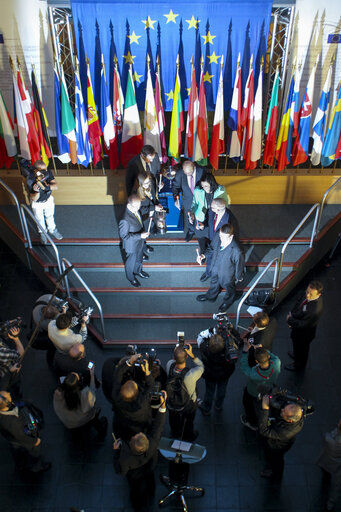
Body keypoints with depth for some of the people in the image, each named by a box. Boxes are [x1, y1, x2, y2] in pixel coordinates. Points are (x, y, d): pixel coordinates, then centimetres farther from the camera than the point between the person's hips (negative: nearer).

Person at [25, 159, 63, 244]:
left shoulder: (48, 172, -27)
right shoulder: (30, 180, -35)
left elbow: (56, 186, -27)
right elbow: (33, 199, -29)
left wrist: (47, 187, -47)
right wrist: (36, 191, -51)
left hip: (48, 199, 3)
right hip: (37, 203, -2)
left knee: (50, 216, 28)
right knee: (40, 219, 24)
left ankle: (52, 230, 57)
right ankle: (42, 233, 54)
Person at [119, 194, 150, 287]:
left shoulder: (136, 209, -16)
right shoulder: (125, 220, -41)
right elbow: (124, 236, -29)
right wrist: (140, 236, -34)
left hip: (140, 241, 7)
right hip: (132, 245, -7)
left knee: (139, 258, 33)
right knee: (131, 262, 23)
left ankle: (138, 271, 62)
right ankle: (131, 277, 51)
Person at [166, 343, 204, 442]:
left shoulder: (169, 366, -34)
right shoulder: (191, 375, -45)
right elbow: (201, 366, -22)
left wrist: (176, 352, -21)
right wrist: (192, 355, -34)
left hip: (172, 403, 3)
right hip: (188, 406, -3)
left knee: (174, 422, 35)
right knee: (188, 423, 31)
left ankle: (175, 435, 64)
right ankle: (188, 439, 59)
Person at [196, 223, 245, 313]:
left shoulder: (236, 251, -43)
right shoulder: (217, 239, -26)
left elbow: (239, 264, -22)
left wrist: (239, 277, -5)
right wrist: (203, 255, -20)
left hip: (227, 276, -5)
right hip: (215, 270, 5)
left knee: (229, 288, 30)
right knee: (214, 284, 37)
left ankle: (227, 302, 63)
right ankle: (211, 296, 70)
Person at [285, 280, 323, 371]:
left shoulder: (315, 310, -45)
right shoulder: (307, 296, -21)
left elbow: (302, 324, -33)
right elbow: (299, 302, 0)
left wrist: (289, 320, -18)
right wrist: (291, 313, -12)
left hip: (303, 334, -7)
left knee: (301, 348, 24)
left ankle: (299, 365, 53)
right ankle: (296, 354, 66)